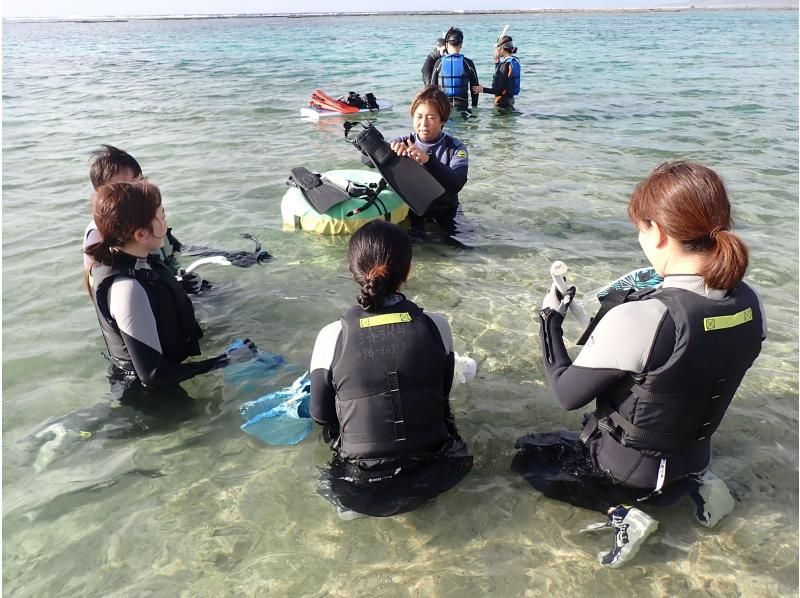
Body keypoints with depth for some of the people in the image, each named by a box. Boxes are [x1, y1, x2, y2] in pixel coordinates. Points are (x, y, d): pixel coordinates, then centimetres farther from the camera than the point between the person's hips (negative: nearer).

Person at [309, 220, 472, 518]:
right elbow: (442, 395, 2)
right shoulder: (436, 326, -13)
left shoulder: (332, 336, -16)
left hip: (360, 491, 0)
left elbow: (320, 414, -3)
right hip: (432, 477, 1)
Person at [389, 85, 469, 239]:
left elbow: (456, 184, -26)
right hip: (410, 211, 0)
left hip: (444, 215, 1)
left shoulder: (456, 148, -7)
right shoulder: (403, 143, -2)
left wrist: (428, 160, -41)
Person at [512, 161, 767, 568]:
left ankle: (621, 514, 1)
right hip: (693, 456, 6)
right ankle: (693, 483, 14)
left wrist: (550, 320, -9)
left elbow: (567, 394, -21)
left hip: (627, 471, -6)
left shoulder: (637, 320, -35)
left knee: (526, 458, 19)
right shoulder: (750, 303, -14)